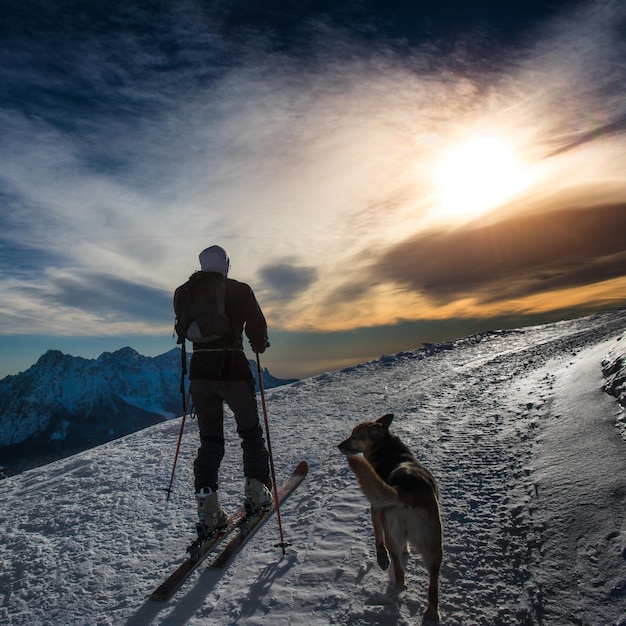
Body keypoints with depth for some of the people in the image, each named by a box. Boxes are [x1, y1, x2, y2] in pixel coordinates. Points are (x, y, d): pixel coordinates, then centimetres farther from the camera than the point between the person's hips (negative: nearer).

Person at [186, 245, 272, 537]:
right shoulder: (240, 290, -3)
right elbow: (257, 326, -6)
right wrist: (259, 345, 14)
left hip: (200, 368, 4)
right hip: (234, 368, -3)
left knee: (209, 439, 11)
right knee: (250, 431, 17)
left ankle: (208, 511, 6)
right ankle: (256, 491, 19)